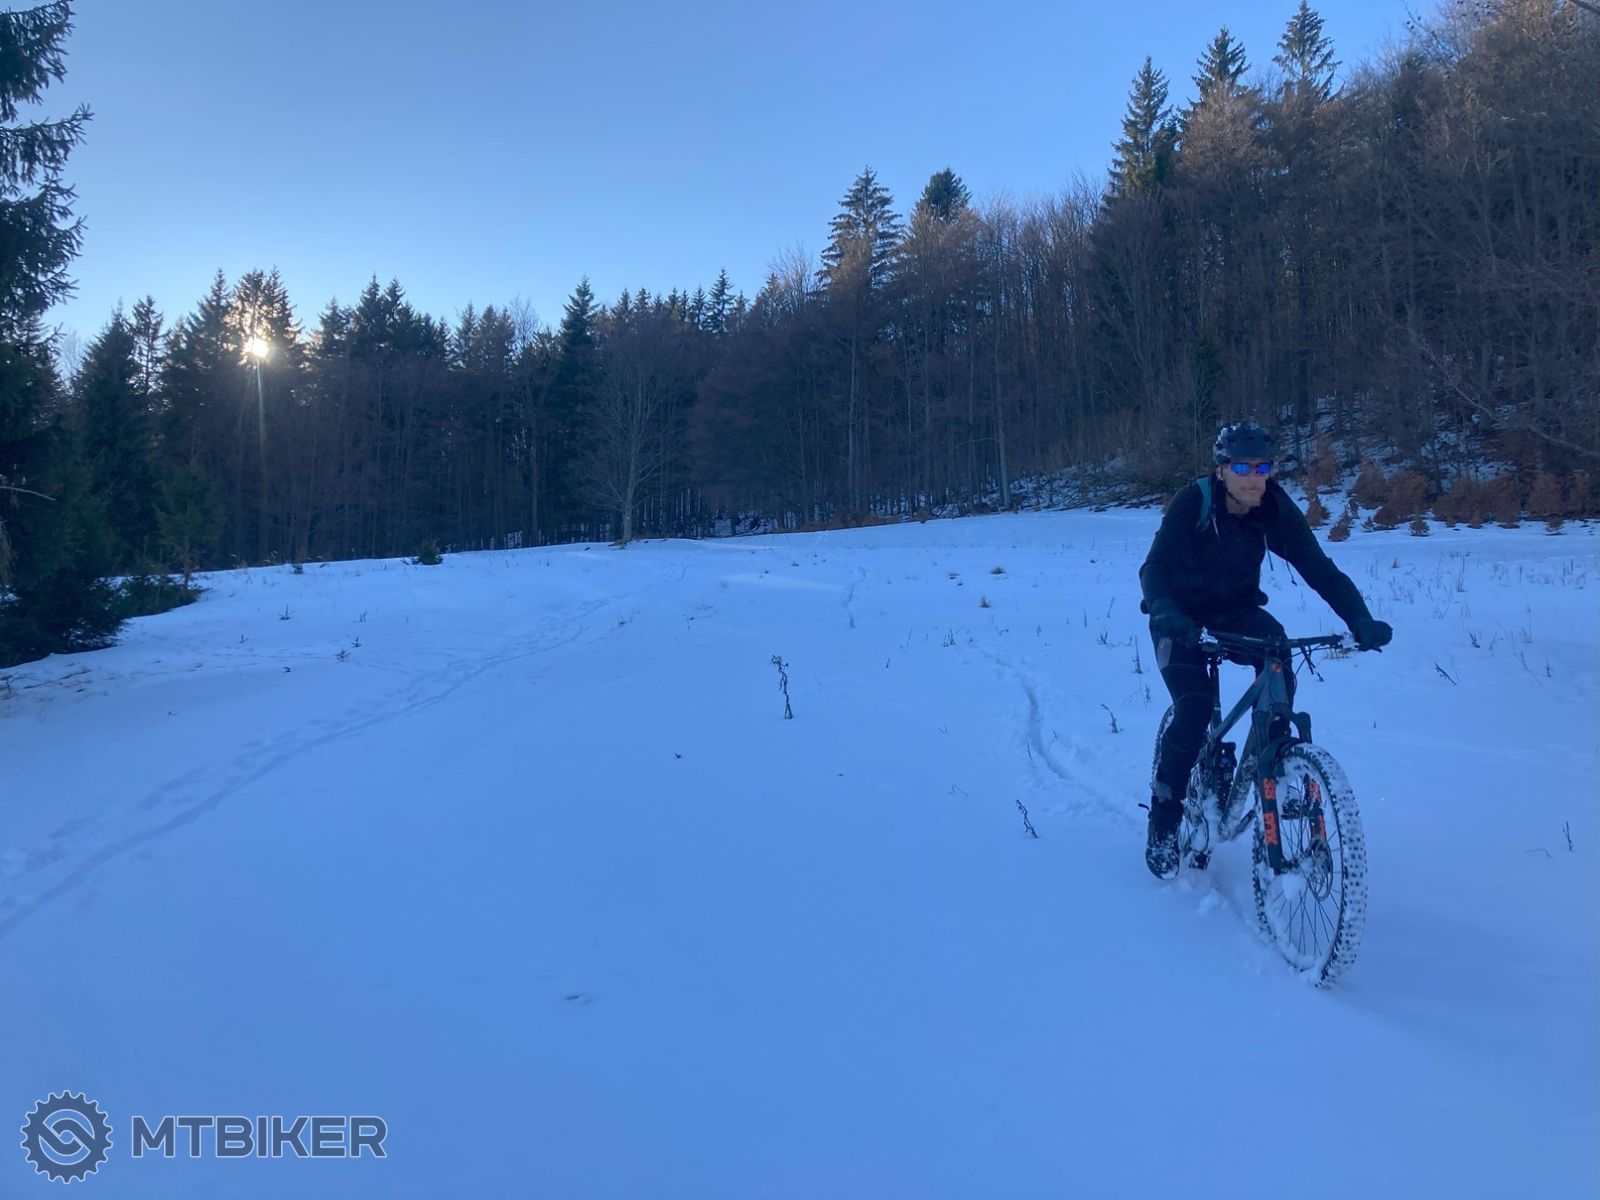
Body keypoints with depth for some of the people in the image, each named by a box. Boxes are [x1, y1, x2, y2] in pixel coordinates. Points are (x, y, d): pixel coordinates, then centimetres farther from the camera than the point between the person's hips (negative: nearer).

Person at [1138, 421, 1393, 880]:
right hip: (1183, 615, -3)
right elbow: (1155, 567, -31)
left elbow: (1320, 569, -19)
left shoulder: (1277, 510, -15)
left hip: (1237, 610, 3)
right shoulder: (1193, 503, -24)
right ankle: (1163, 821, -4)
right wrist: (1164, 613, -52)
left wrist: (1360, 619, -35)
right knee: (1194, 709, -21)